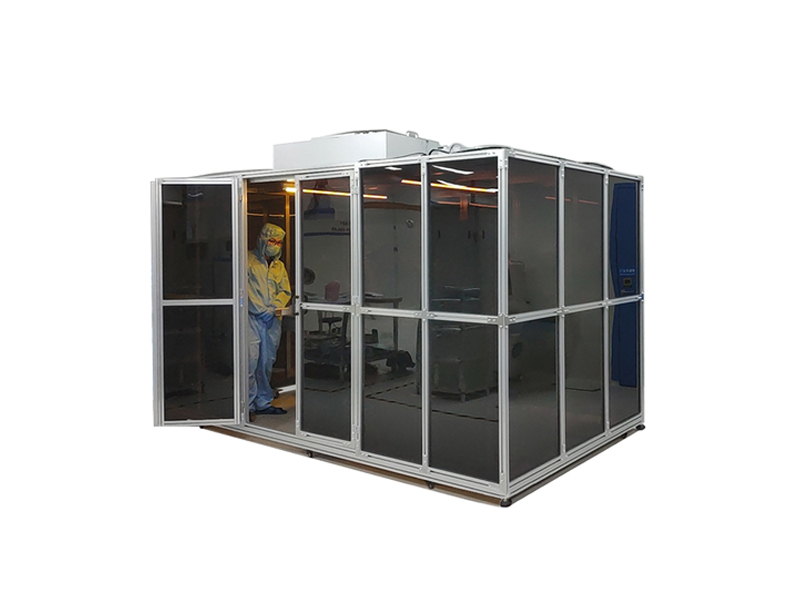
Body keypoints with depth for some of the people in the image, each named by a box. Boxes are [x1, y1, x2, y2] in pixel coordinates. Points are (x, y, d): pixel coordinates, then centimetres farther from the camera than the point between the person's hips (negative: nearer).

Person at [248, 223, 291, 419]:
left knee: (267, 363, 10)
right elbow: (244, 288, -9)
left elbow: (285, 291, 12)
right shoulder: (249, 260, 0)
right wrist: (261, 310, -13)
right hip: (252, 317, -6)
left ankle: (263, 403, 19)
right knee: (250, 361, -10)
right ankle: (248, 405, -4)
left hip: (273, 320, 6)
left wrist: (273, 309, -6)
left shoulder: (279, 266, 19)